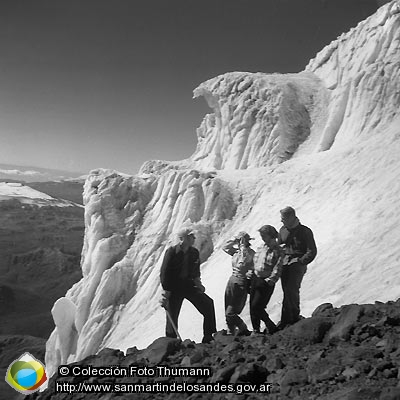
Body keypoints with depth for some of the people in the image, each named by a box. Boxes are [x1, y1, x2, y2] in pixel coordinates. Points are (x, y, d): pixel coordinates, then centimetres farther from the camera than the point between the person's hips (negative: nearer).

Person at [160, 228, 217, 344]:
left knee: (208, 304, -9)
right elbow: (164, 273, -12)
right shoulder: (171, 252, -15)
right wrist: (166, 291, -14)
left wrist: (198, 283, 0)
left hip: (188, 285, 4)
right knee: (172, 318, 0)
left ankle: (208, 338, 1)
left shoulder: (194, 253, 0)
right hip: (174, 288, -4)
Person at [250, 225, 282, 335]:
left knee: (257, 307, -7)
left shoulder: (277, 251, -12)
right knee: (252, 306, 9)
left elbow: (277, 271, -17)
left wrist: (268, 281, -19)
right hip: (255, 279, 7)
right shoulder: (261, 248, 8)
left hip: (266, 282, -7)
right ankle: (256, 330, 22)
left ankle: (272, 328, 11)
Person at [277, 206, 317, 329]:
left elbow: (312, 251, -3)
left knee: (292, 290, -13)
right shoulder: (283, 230, 11)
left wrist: (300, 262, -12)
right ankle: (286, 319, 7)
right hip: (285, 263, 5)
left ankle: (294, 316, 2)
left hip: (298, 264, -4)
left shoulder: (305, 231, -4)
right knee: (286, 291, 1)